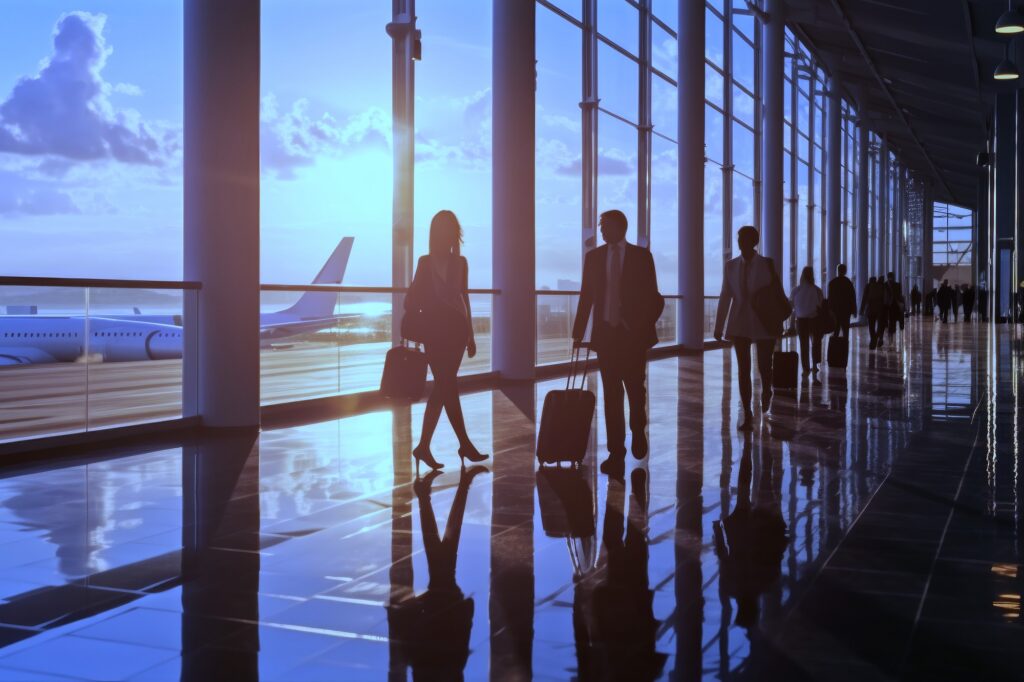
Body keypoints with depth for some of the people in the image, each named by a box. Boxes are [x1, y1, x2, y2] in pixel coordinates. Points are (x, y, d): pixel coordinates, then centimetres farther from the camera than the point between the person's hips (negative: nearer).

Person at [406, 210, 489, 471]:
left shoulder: (460, 262, 10)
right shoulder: (426, 262, -1)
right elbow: (414, 299, -2)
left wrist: (470, 334, 16)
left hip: (456, 328, 4)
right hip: (435, 330, -4)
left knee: (443, 386, 2)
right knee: (448, 386, -5)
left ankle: (423, 446, 9)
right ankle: (465, 445, 2)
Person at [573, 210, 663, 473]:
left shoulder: (641, 256, 1)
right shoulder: (594, 257, 8)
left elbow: (652, 296, 1)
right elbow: (586, 297, 7)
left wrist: (645, 326, -9)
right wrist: (579, 332, 2)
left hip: (634, 335, -2)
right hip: (605, 333, 2)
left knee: (636, 389, 5)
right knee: (611, 394, 1)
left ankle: (638, 431, 34)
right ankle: (616, 452, 5)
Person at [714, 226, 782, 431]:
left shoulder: (767, 264, -3)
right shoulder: (731, 266, 3)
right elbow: (725, 297, 4)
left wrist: (778, 323, -8)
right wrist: (719, 327, 2)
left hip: (764, 323, -1)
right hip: (739, 324, 2)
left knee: (764, 366, 4)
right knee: (743, 369, -2)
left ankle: (766, 392, 40)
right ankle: (747, 415, 3)